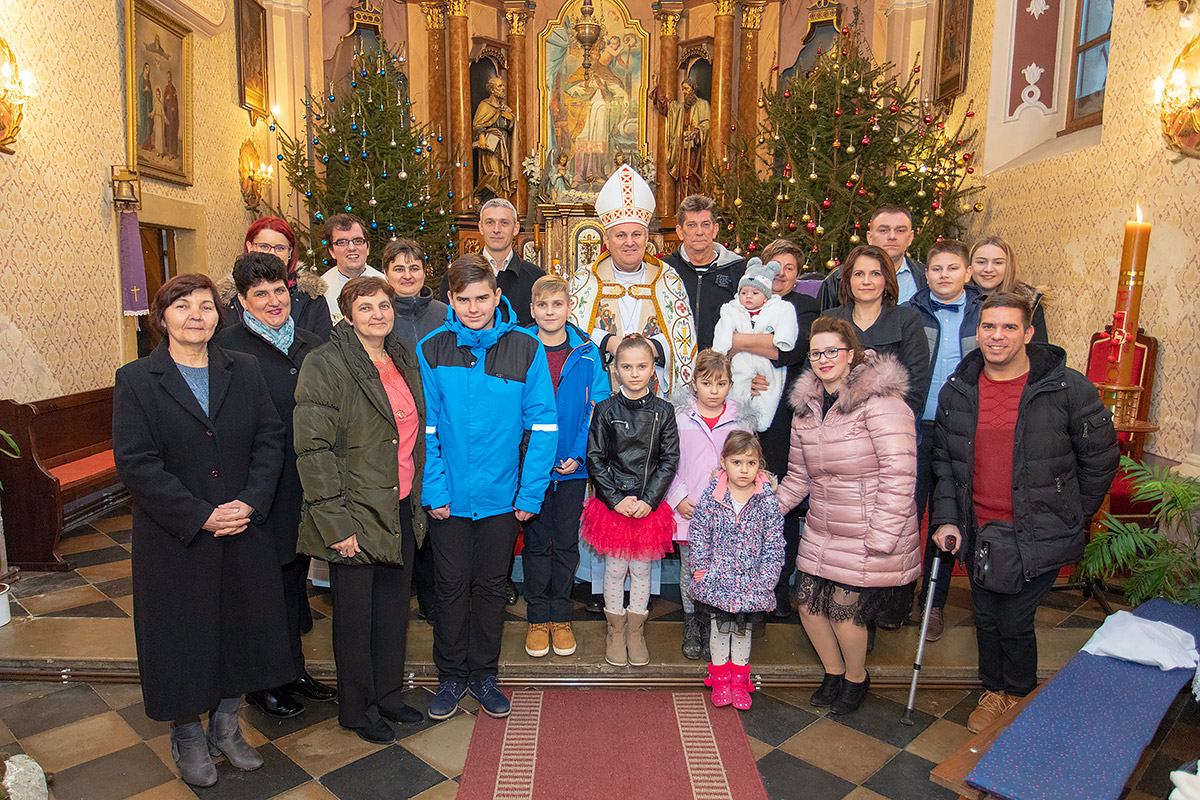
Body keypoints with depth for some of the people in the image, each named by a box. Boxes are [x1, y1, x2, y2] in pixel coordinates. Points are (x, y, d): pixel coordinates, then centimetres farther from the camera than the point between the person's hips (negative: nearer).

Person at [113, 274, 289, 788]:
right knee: (184, 634, 11)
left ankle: (225, 725, 35)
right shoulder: (135, 380, -5)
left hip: (243, 532, 3)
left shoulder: (244, 370, 4)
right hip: (174, 540, -3)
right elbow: (135, 462, -12)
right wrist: (200, 515, -18)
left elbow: (270, 438, 0)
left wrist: (251, 501, -14)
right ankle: (188, 736, 33)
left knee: (241, 627, 13)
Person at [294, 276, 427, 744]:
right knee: (355, 613, 10)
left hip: (402, 508, 6)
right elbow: (313, 449, -17)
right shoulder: (326, 364, -12)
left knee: (395, 604, 18)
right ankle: (358, 709, 30)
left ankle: (389, 695, 37)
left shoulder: (404, 358, 9)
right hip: (356, 513, -6)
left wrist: (419, 500, 13)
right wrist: (335, 522, -19)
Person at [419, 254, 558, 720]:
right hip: (450, 498, 0)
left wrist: (531, 492, -10)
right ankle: (451, 677, 30)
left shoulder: (526, 349, -5)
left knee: (491, 586, 14)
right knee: (451, 587, 11)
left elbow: (543, 425, -6)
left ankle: (483, 674, 33)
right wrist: (434, 489, -12)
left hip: (502, 497, 1)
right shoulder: (430, 351, -4)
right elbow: (423, 429, -5)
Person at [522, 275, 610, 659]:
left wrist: (579, 454, -11)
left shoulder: (587, 354, -1)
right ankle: (538, 617, 24)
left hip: (573, 466, 1)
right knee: (536, 542, 9)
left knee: (566, 542, 11)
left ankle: (561, 616, 26)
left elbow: (597, 408, -1)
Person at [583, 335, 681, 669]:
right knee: (615, 569, 9)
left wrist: (648, 500, -11)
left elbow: (670, 460, -1)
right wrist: (617, 500, -11)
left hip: (650, 506, 1)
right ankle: (616, 632, 26)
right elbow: (595, 459, -4)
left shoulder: (662, 411, -1)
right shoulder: (606, 410, -4)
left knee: (642, 569, 12)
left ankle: (636, 632, 28)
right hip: (612, 503, -1)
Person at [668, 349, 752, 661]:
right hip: (688, 509, -1)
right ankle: (691, 627, 27)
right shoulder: (679, 418, -1)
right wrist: (679, 498, -8)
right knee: (690, 570, 10)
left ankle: (712, 628, 24)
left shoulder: (739, 421, 3)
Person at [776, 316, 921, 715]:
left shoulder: (880, 402, -15)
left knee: (844, 610, -1)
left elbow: (899, 476, -18)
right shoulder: (806, 406, 7)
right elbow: (797, 475, 15)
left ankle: (856, 678, 31)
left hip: (868, 535, -6)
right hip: (820, 532, 7)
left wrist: (880, 539, -19)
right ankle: (833, 672, 37)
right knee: (808, 603, 9)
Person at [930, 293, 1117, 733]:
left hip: (1038, 536, -3)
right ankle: (993, 691, 41)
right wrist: (946, 518, 1)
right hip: (979, 532, 4)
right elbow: (943, 459, 8)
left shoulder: (1069, 389, -11)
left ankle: (1019, 697, 34)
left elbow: (1100, 459, 0)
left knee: (1015, 622, 5)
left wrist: (1073, 520, 2)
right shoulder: (956, 391, 0)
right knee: (986, 618, 17)